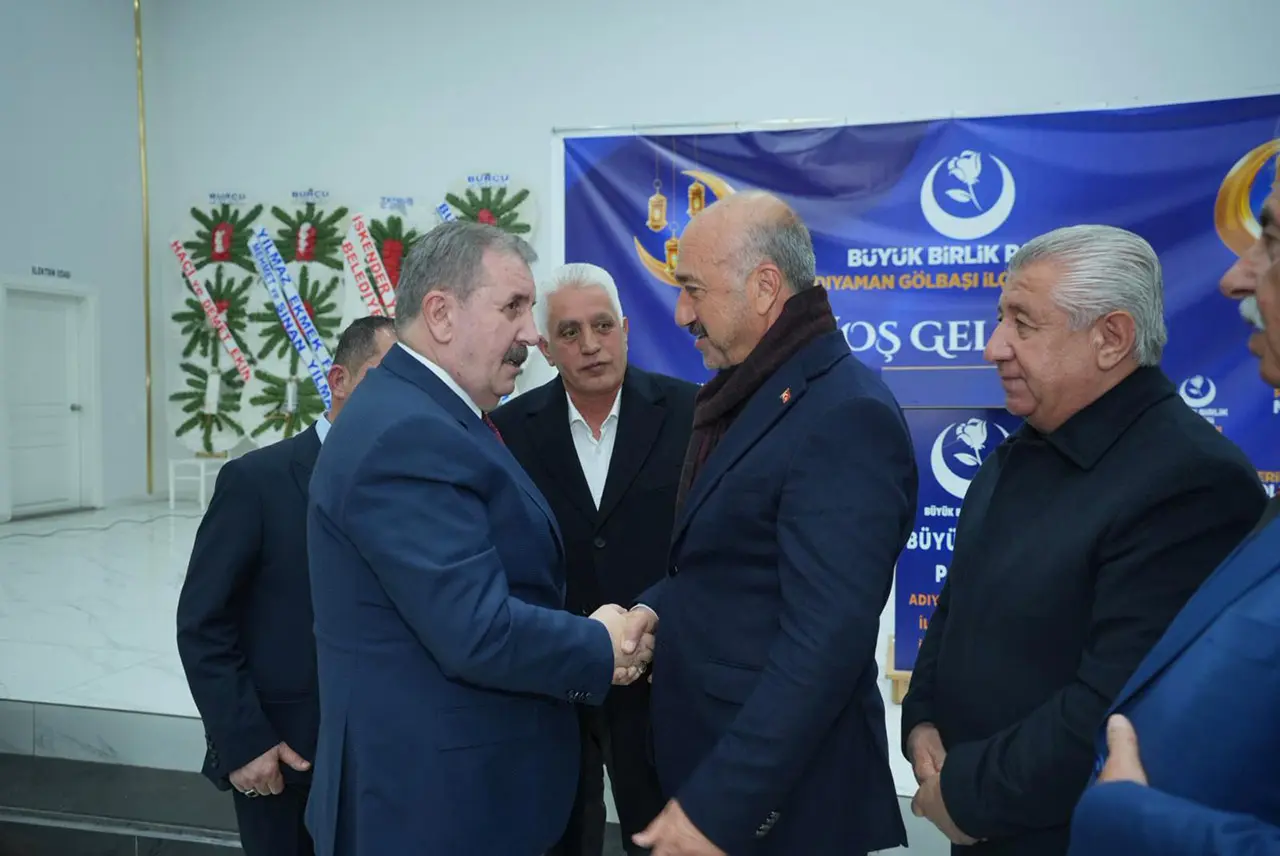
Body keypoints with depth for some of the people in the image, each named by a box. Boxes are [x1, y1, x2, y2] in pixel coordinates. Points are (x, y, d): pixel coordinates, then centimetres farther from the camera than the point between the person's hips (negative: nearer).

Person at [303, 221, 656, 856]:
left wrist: (587, 637, -2)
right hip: (435, 797, -9)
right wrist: (601, 649, -13)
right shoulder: (408, 435, -24)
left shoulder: (426, 414, 8)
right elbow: (479, 632, -28)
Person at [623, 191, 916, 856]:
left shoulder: (846, 416, -22)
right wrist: (653, 607, -2)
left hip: (776, 797, -8)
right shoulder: (751, 395, 8)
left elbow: (823, 644, -26)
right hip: (705, 750, 8)